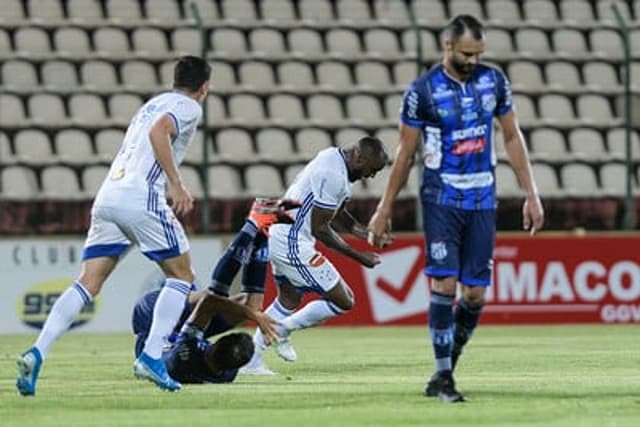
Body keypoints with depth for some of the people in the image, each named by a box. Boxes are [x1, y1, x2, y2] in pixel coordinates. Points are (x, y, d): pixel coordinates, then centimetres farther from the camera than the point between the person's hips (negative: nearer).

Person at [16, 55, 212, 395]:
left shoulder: (152, 104, 29)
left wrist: (173, 189, 37)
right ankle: (151, 357, -2)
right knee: (181, 275, 9)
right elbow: (159, 132, -15)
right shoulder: (189, 107, 4)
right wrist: (177, 186, -15)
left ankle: (37, 353, -14)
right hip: (141, 198, -7)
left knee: (87, 283, 2)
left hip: (107, 196, 7)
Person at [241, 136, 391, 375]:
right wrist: (357, 256, -12)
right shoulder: (333, 176, -23)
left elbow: (337, 215, 22)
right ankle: (283, 329, 5)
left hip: (277, 235, 11)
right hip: (292, 244, -11)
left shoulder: (334, 158, 10)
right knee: (343, 301, -5)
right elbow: (319, 228, -19)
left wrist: (369, 234, 13)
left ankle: (252, 361, 30)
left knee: (289, 299, 28)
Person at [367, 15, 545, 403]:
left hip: (483, 200, 3)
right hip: (442, 199, -3)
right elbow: (406, 154, 1)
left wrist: (532, 195, 7)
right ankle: (443, 377, -6)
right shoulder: (423, 91, -7)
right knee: (444, 285, -13)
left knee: (476, 294, 0)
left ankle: (447, 367, 18)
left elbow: (512, 137, 12)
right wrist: (385, 210, 3)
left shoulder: (494, 80, 3)